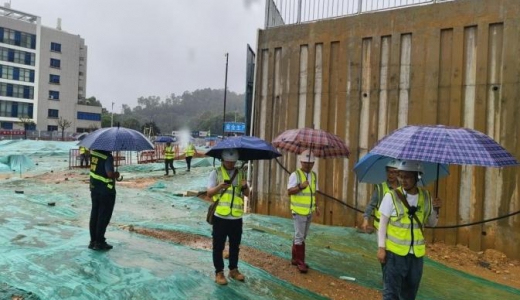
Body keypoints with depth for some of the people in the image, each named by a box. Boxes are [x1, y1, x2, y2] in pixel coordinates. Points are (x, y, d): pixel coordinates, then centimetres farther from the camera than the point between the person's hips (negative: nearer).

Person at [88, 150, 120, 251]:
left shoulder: (93, 152, 1)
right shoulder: (107, 157, -21)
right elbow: (110, 174, -30)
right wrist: (116, 174, -10)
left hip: (94, 188, 8)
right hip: (106, 191, -7)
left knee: (94, 215, 15)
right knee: (104, 217, 4)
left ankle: (93, 241, 24)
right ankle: (99, 242, 11)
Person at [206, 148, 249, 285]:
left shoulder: (240, 173, 7)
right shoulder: (216, 173, -3)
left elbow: (247, 194, 7)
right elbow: (209, 193, -9)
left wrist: (245, 187, -16)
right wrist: (220, 186, -27)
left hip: (236, 217, 3)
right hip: (220, 216, -3)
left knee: (235, 245, 16)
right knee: (218, 246, 8)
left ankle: (233, 269, 33)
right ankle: (219, 272, 23)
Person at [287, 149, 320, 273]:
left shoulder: (314, 175, 10)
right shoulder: (295, 174, -11)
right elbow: (289, 191, -16)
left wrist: (316, 206, 13)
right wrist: (300, 186, -30)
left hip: (309, 211, 7)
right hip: (299, 211, -7)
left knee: (302, 236, 14)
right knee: (299, 237, -3)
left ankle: (295, 258, 26)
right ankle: (300, 262, 6)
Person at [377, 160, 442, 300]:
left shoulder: (425, 197, 0)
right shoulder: (391, 196, -12)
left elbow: (431, 223, 10)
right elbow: (383, 223, -7)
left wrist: (436, 209, -9)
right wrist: (381, 247, -10)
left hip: (417, 253, 4)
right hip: (394, 252, -4)